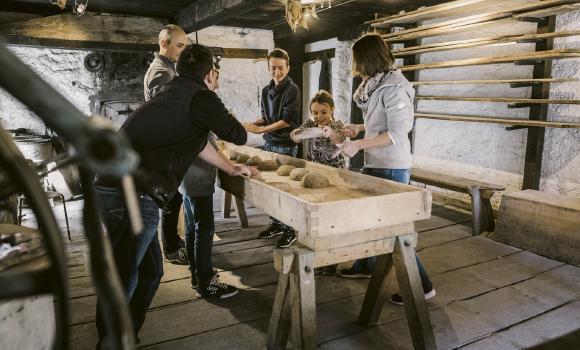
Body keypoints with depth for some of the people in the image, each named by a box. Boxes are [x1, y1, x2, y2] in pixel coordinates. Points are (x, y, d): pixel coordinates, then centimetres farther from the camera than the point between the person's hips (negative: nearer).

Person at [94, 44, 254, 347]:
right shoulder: (201, 98, -5)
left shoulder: (172, 93, 22)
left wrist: (231, 169, 40)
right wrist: (238, 126, 31)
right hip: (132, 198, -9)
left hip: (110, 189, 9)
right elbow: (238, 136, 7)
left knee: (150, 272, 19)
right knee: (122, 286, -2)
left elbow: (195, 141, 32)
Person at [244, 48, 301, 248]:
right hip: (269, 144, 6)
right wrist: (252, 124, 1)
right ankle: (276, 224, 25)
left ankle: (290, 230, 11)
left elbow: (287, 121, -14)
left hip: (285, 146, -6)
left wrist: (260, 129, -15)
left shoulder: (292, 90, -8)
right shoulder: (266, 90, 12)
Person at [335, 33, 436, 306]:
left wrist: (358, 145, -23)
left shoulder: (393, 87, -18)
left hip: (392, 168, -10)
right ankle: (364, 266, 41)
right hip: (375, 163, 10)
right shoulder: (375, 84, 9)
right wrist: (359, 128, 12)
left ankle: (421, 286, 12)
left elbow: (397, 133, -23)